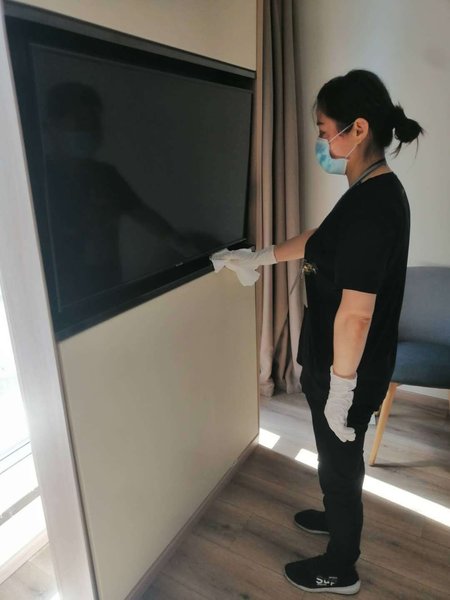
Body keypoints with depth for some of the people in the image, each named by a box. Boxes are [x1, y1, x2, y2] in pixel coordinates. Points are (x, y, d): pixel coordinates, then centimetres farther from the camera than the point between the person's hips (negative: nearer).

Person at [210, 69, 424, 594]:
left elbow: (355, 313, -28)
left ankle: (340, 570, 40)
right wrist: (261, 256, 23)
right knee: (338, 457, 29)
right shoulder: (376, 192, 4)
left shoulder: (370, 205, -28)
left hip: (347, 371, -9)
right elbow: (320, 240, 18)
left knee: (339, 460, 13)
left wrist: (339, 390, -19)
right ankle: (338, 516, 56)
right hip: (344, 363, 9)